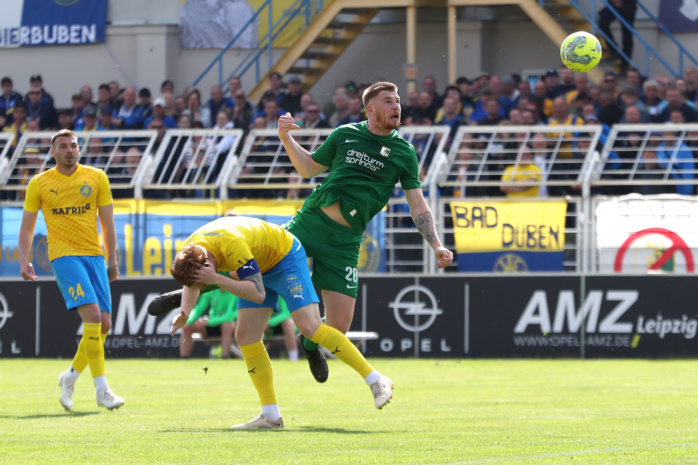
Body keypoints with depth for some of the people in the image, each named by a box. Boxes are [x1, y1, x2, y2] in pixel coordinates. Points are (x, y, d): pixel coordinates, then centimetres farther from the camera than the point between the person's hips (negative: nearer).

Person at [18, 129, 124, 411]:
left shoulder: (96, 178, 8)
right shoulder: (39, 184, 4)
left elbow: (107, 223, 12)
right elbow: (27, 226, 11)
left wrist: (112, 261, 11)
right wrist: (24, 261, 1)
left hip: (94, 255, 4)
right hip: (64, 255, -4)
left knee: (104, 324, 0)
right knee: (92, 315, -20)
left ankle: (70, 377, 23)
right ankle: (101, 390, -18)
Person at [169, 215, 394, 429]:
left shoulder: (231, 244, -40)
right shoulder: (188, 253, -16)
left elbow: (258, 294, -40)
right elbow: (191, 285, 6)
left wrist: (216, 279, -47)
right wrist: (184, 313, -13)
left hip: (286, 257, -8)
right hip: (259, 268, 8)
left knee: (309, 326, -20)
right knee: (246, 337, -4)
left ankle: (376, 380, -14)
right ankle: (270, 415, -1)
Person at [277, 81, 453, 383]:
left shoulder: (404, 153, 6)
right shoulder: (345, 135, 8)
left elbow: (418, 206, 6)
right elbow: (308, 168, 19)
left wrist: (436, 246, -7)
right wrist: (286, 138, 5)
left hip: (344, 241, -1)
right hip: (308, 222, 1)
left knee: (338, 326, -7)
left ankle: (311, 342, 28)